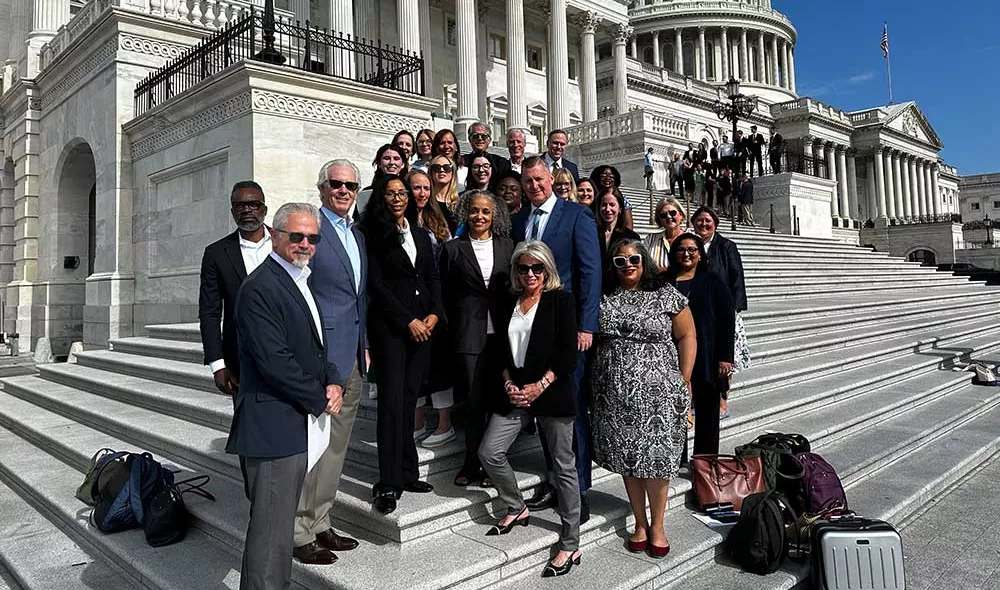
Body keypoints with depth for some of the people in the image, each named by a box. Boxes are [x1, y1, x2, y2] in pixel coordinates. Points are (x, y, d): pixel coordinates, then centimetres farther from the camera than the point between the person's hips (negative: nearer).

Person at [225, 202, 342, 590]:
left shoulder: (301, 281, 15)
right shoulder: (260, 288, -15)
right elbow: (275, 362, -22)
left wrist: (332, 382, 2)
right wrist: (320, 400, -11)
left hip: (299, 423, 10)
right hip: (275, 424, -9)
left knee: (282, 518, 19)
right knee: (272, 526, -1)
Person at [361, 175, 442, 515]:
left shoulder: (421, 236, 18)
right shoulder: (374, 235, 0)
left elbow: (433, 279, 15)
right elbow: (376, 283, -7)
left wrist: (433, 314, -1)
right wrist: (408, 321, -10)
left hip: (423, 325, 5)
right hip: (390, 325, -5)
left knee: (409, 400, 8)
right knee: (392, 402, -8)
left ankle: (407, 474, 15)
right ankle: (388, 484, -3)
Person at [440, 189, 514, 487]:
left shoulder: (507, 246, 10)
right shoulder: (453, 248, 5)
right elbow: (446, 294, 5)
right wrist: (456, 327, 0)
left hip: (501, 333, 2)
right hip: (470, 335, -2)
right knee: (474, 398, 0)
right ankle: (471, 463, 13)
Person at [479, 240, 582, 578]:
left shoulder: (561, 301, -2)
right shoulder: (508, 304, 13)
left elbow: (568, 353, -9)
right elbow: (502, 350, 13)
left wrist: (540, 386, -15)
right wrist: (509, 384, -3)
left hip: (552, 393, -5)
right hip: (516, 393, 5)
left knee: (563, 466, 2)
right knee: (489, 452, 0)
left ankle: (570, 546, 14)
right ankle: (517, 509, 26)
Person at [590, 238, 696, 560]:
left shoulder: (666, 295, 0)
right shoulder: (603, 297, 6)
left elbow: (686, 335, 2)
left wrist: (684, 382, -2)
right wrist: (596, 384, 4)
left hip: (657, 393, -2)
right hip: (615, 395, 3)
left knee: (657, 460, 2)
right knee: (627, 460, 10)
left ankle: (657, 526, 20)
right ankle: (640, 523, 25)